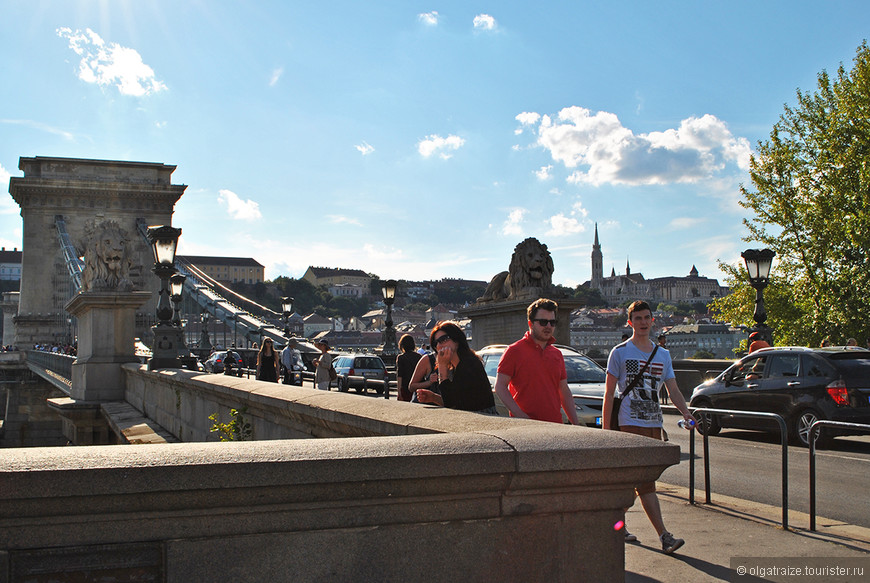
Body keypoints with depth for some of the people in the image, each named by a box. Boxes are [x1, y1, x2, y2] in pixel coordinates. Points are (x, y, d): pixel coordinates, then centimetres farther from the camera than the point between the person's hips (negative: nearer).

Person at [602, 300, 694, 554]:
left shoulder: (663, 354, 14)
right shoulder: (620, 352, 0)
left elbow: (673, 390, 11)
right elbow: (609, 392, -1)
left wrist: (685, 412, -7)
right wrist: (606, 428, -7)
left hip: (654, 423, 5)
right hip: (630, 423, -5)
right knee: (645, 482, -10)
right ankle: (664, 535, -12)